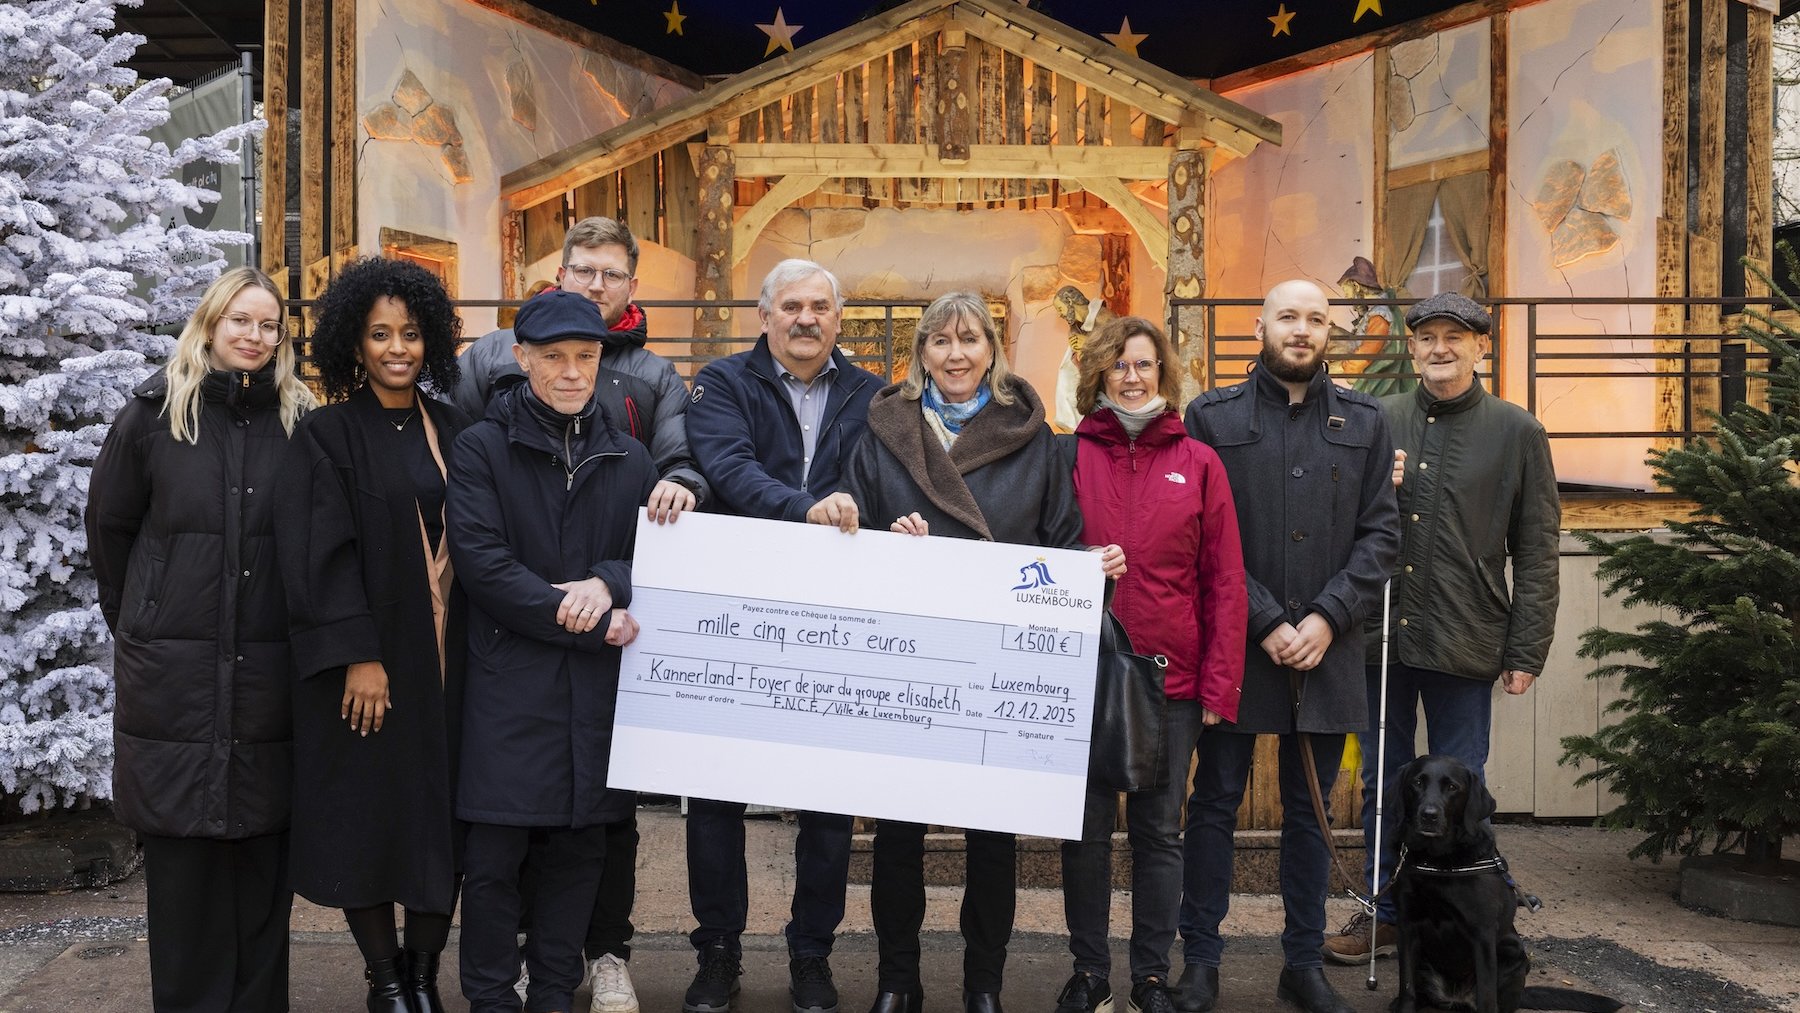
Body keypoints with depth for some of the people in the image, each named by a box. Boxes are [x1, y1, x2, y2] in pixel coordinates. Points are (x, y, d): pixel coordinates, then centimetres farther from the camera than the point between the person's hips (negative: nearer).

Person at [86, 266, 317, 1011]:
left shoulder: (299, 423, 4)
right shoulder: (155, 414, 0)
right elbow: (108, 526, 9)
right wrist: (142, 628, 13)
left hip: (270, 675, 1)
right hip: (175, 676, -1)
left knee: (263, 858, 7)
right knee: (182, 863, 3)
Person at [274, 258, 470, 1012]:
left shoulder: (452, 431, 10)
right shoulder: (327, 436, -3)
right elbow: (321, 553, -10)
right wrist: (357, 655, -17)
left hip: (445, 656, 4)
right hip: (368, 659, -4)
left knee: (441, 814, 5)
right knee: (367, 814, 2)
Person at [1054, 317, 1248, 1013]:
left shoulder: (1199, 464, 3)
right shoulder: (1070, 456, 2)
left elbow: (1224, 582, 1)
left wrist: (1220, 685, -4)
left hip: (1172, 680, 0)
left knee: (1159, 830, 8)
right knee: (1086, 829, 7)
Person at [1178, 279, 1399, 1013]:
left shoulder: (1364, 422, 9)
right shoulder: (1212, 417, 2)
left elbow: (1380, 534, 3)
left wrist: (1327, 618, -10)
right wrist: (1265, 622, -12)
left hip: (1326, 647, 2)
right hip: (1233, 644, -2)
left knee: (1310, 810, 11)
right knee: (1215, 803, 5)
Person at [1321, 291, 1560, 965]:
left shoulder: (1517, 432, 1)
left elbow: (1537, 551, 1)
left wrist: (1527, 650, -4)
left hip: (1466, 644, -2)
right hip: (1382, 633, 2)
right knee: (1383, 780, 12)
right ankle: (1385, 914, 24)